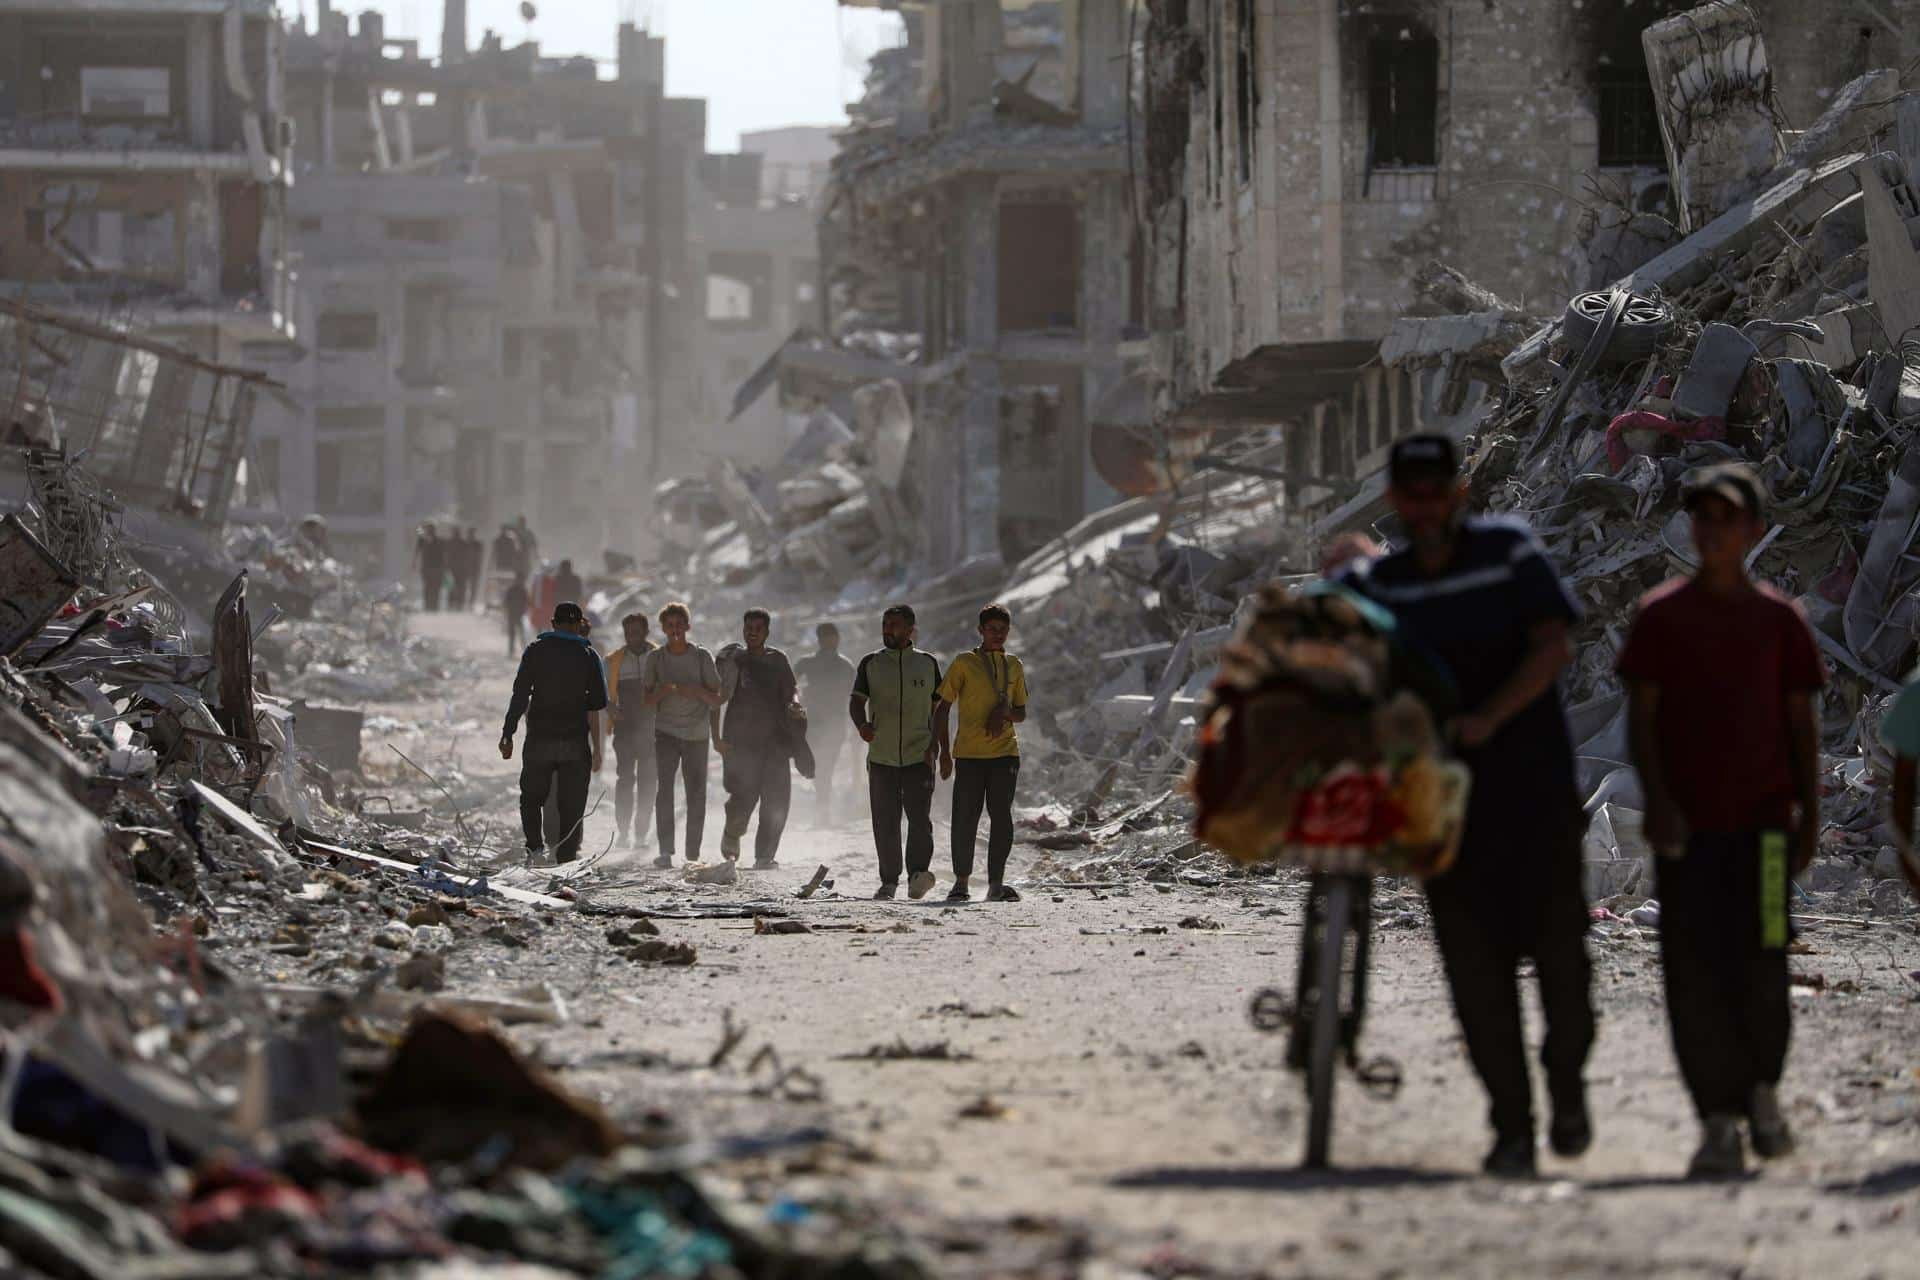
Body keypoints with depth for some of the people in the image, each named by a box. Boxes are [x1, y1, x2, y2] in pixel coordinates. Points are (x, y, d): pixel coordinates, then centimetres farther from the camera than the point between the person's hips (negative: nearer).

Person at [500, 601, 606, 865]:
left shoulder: (535, 651, 1)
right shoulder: (588, 656, 1)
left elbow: (520, 695, -4)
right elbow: (598, 704, -1)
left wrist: (507, 734, -1)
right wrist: (597, 748, 2)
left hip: (539, 740, 0)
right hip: (575, 743, 0)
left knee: (531, 798, 14)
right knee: (572, 805, 6)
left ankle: (534, 845, -4)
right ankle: (567, 857, 2)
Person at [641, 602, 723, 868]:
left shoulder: (702, 657, 2)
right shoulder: (656, 658, 4)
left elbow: (715, 699, 5)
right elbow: (646, 699, 6)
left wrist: (694, 691, -14)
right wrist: (664, 690, -15)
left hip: (697, 734, 0)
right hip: (666, 732, 0)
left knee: (696, 795, 1)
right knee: (664, 788, -15)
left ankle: (693, 854, 11)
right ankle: (665, 851, -17)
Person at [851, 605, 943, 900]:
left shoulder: (928, 663, 8)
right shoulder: (871, 663, 8)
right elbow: (856, 700, -2)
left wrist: (936, 746, 1)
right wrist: (862, 724, -24)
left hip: (919, 757, -1)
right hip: (881, 757, 1)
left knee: (919, 817, -15)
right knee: (885, 823, 3)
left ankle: (918, 873, -18)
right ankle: (889, 881, 10)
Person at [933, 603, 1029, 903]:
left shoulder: (1014, 666, 14)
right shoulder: (964, 663, 4)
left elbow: (1021, 713, 21)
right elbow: (942, 708, 4)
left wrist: (1005, 712, -3)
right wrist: (944, 751, -3)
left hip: (1005, 752, 2)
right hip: (969, 753, -2)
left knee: (1001, 817, -5)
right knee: (965, 819, -4)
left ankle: (996, 884, -2)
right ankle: (961, 882, 7)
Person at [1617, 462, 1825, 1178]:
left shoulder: (1778, 619, 7)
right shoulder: (1661, 616, 5)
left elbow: (1801, 722, 10)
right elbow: (1640, 718, 2)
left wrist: (1810, 812, 4)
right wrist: (1657, 800, -10)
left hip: (1762, 817, 0)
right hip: (1686, 822, 0)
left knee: (1759, 968, -4)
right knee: (1693, 972, -4)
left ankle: (1763, 1089, 22)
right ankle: (1719, 1123, 0)